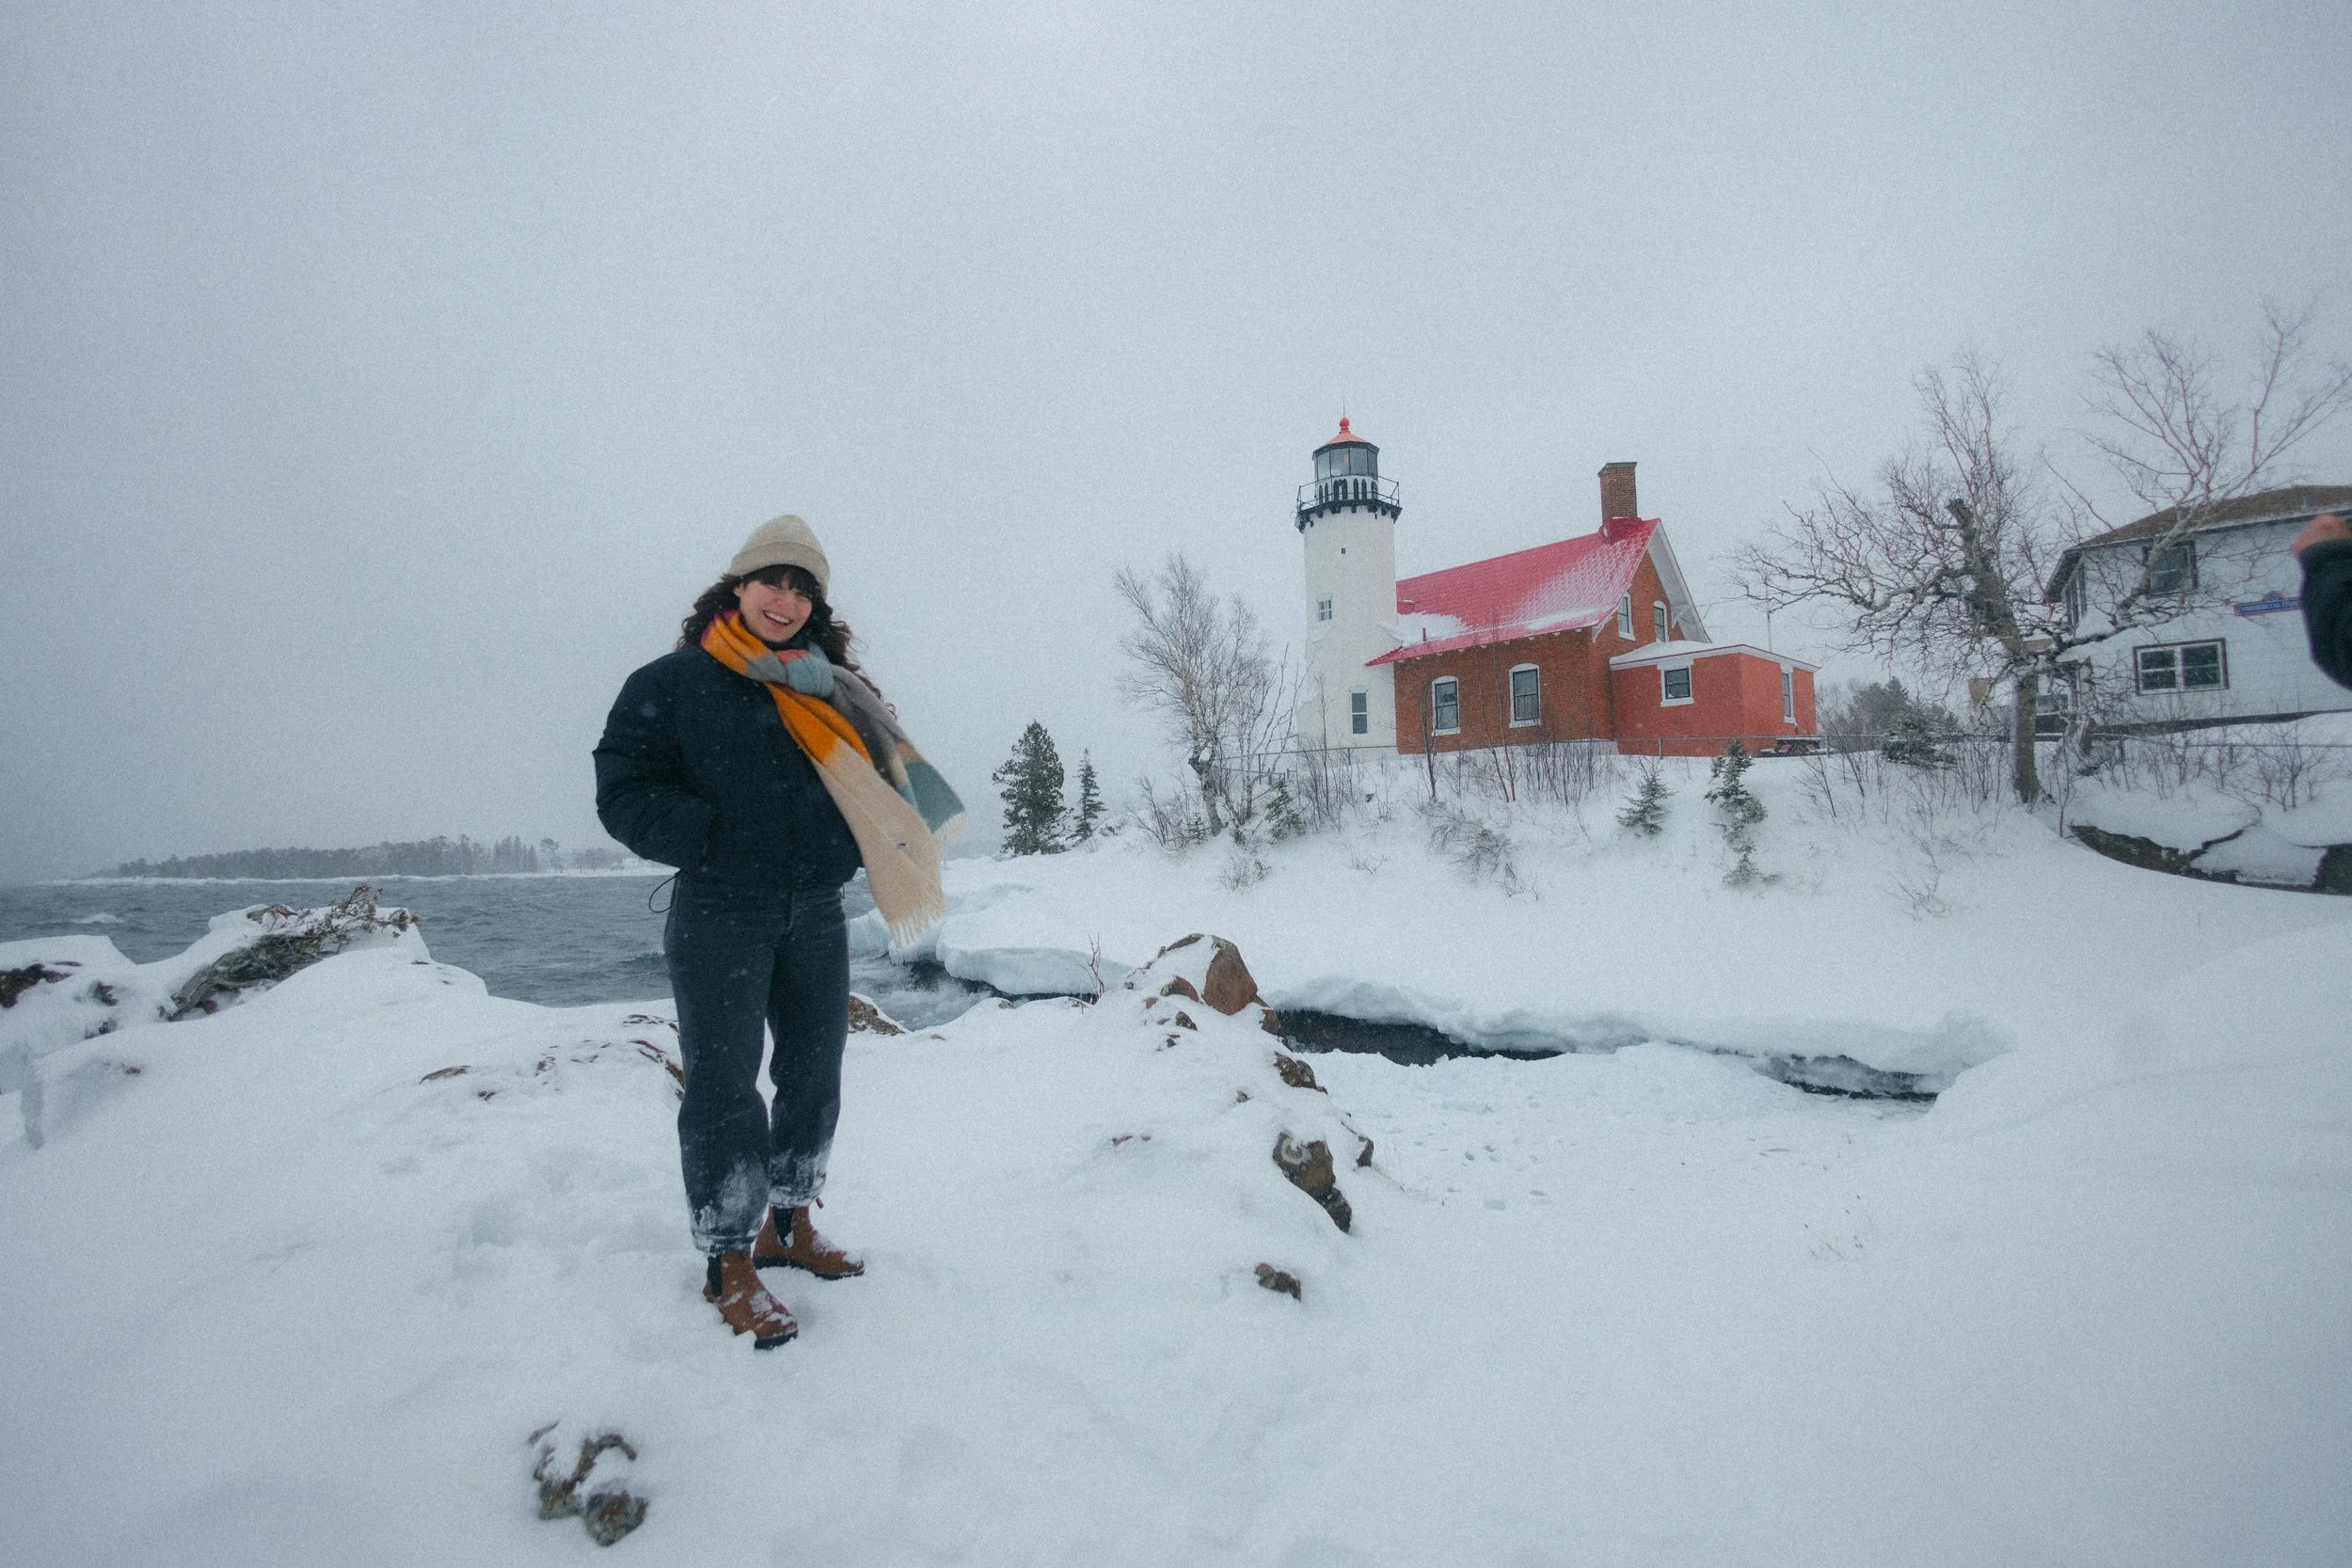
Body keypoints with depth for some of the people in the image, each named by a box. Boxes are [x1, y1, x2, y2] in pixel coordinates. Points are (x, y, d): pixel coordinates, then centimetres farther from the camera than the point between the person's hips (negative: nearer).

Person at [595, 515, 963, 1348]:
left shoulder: (829, 686, 7)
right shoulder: (672, 683, -4)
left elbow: (881, 782, 9)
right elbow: (625, 792, -7)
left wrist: (845, 850, -9)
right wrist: (717, 841, -17)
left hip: (815, 912, 5)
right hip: (719, 915, -5)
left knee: (814, 1073, 14)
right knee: (723, 1086, 1)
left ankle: (789, 1224, 33)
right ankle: (730, 1264, 17)